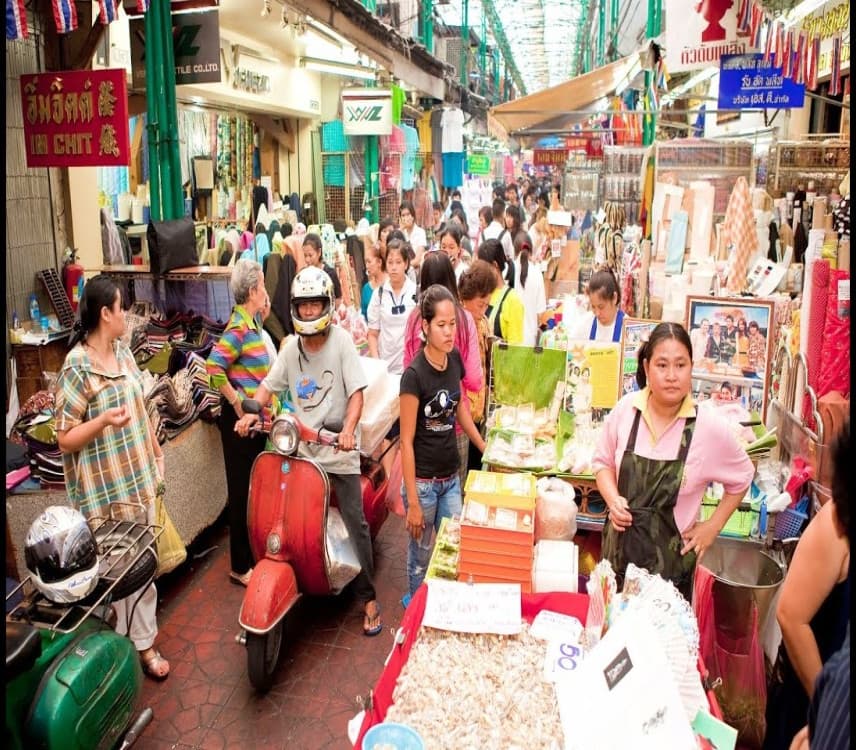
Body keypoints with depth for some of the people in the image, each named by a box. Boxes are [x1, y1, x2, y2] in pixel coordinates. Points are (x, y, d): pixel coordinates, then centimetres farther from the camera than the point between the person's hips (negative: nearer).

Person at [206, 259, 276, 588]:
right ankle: (240, 567, 14)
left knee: (253, 488, 19)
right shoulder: (239, 328, -18)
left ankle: (251, 554, 35)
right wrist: (235, 401, -20)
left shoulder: (252, 322, 11)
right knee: (242, 490, 1)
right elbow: (214, 366, -28)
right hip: (239, 419, -10)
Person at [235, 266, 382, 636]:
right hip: (301, 449, 4)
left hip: (339, 449, -4)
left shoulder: (341, 341, -6)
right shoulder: (290, 348, 9)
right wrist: (251, 411, -8)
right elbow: (269, 386, 11)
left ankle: (368, 597, 10)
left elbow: (357, 392, -13)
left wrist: (348, 429, -28)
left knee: (355, 524, -1)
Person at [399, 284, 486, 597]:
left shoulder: (455, 359, -2)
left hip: (452, 476, 5)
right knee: (421, 556, 12)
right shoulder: (414, 374, -20)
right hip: (423, 480, -5)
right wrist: (412, 502, -15)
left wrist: (486, 449, 15)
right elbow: (407, 441, -17)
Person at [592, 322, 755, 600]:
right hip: (620, 548, 2)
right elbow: (603, 462, 6)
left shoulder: (709, 427, -13)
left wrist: (712, 527, 1)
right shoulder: (626, 409, -9)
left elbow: (741, 477, 4)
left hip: (671, 558, -2)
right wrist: (613, 500, -11)